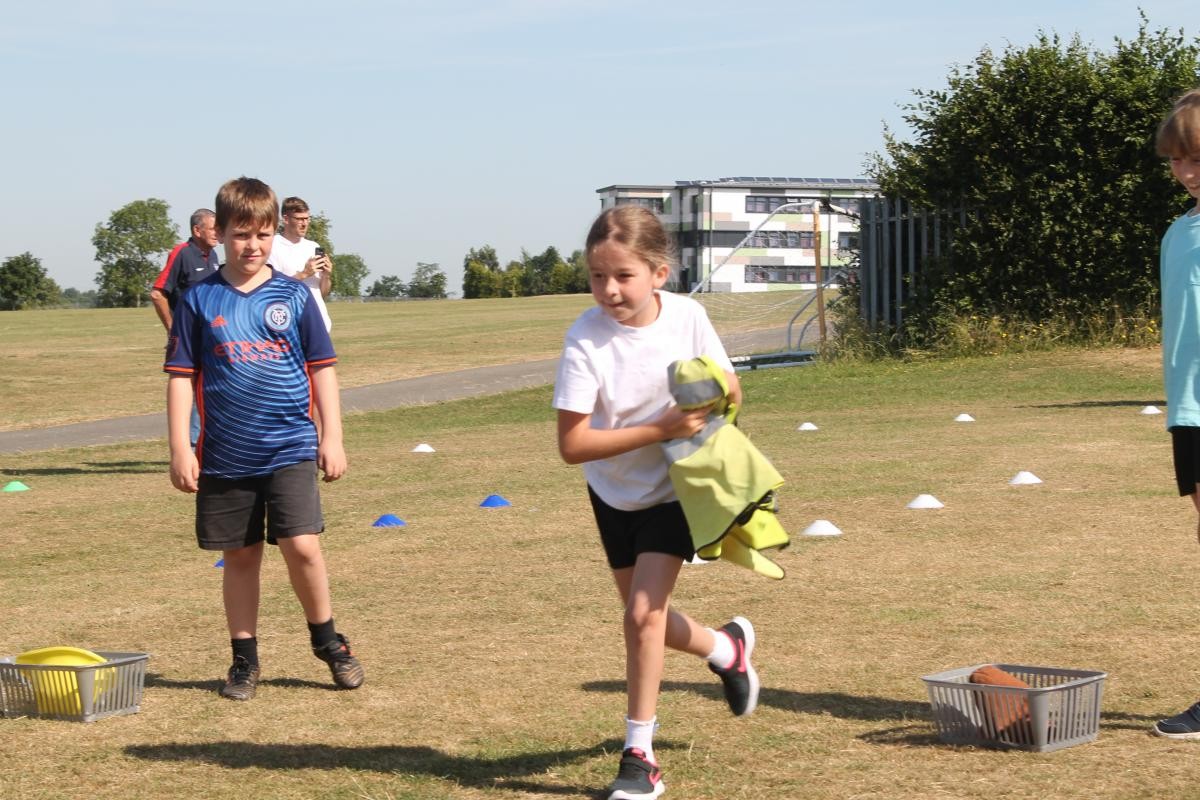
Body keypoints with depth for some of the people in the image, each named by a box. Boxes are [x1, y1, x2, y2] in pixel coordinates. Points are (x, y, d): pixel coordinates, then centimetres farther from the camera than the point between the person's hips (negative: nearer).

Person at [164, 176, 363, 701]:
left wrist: (332, 437, 3)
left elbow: (322, 368, 7)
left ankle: (326, 640, 11)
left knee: (301, 544, -12)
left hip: (291, 448, -1)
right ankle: (244, 660, 21)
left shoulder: (294, 297, 3)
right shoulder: (199, 300, 2)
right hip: (225, 455, 1)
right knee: (240, 555, 8)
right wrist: (180, 448, -2)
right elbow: (180, 376, 3)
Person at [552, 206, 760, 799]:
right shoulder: (585, 339, -25)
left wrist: (709, 405, -27)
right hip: (614, 492, 2)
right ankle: (726, 648, 45)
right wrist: (660, 429, -34)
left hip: (674, 489, -1)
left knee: (643, 614, -13)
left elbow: (729, 388, -3)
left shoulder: (688, 317, -19)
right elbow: (572, 444, -28)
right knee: (646, 618, 14)